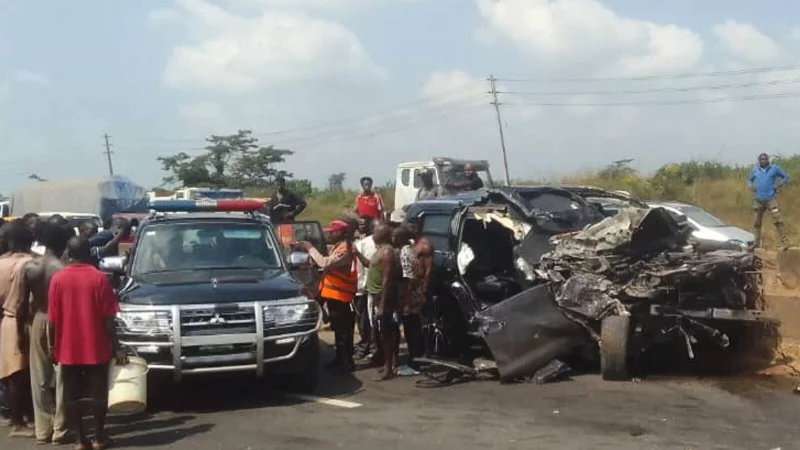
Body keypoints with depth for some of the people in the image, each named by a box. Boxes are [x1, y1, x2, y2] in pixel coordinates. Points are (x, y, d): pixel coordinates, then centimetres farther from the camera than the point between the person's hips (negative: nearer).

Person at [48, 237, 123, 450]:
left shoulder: (57, 279, -2)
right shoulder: (99, 277, -7)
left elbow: (53, 320, -1)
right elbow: (108, 318, -8)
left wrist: (54, 347, 11)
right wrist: (116, 348, -3)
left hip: (68, 349, 1)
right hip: (96, 347, -1)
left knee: (71, 395, 9)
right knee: (98, 393, 9)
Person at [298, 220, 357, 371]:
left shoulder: (344, 249, -18)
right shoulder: (339, 247, 16)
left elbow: (325, 263, -29)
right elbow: (328, 265, 15)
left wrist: (310, 248, -21)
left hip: (339, 295, -10)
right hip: (335, 294, 10)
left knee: (342, 329, -8)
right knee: (339, 328, 16)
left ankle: (348, 362, -6)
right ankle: (340, 358, 25)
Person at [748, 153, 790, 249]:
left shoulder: (774, 168, 1)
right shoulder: (755, 170, 10)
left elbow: (786, 177, 7)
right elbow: (749, 179, 25)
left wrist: (778, 187, -3)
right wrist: (751, 187, 5)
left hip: (771, 199, -4)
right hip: (758, 200, 4)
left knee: (777, 220, -15)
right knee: (757, 222, 9)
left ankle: (785, 241, -16)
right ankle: (756, 243, 19)